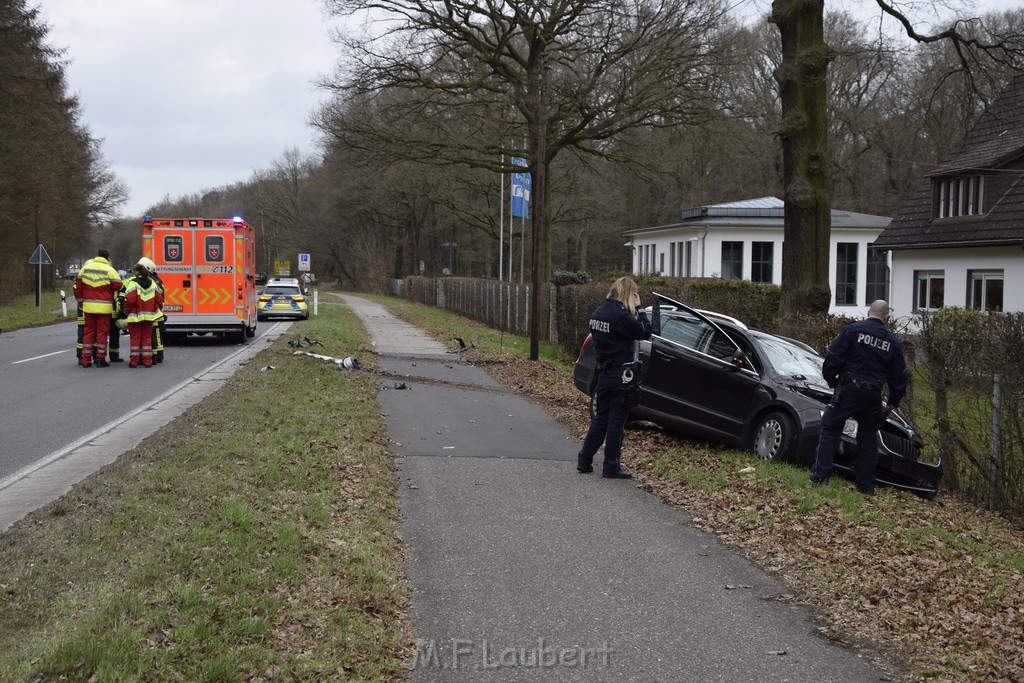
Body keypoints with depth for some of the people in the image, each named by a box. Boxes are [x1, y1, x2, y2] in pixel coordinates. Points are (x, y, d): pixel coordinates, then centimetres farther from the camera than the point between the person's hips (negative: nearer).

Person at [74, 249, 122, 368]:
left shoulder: (85, 269, 9)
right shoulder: (109, 270, -7)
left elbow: (79, 286, 13)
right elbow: (118, 285, -8)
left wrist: (81, 301, 22)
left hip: (88, 307, 4)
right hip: (104, 307, -4)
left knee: (88, 332, 9)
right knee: (102, 332, 2)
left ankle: (86, 360, 8)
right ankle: (100, 359, 2)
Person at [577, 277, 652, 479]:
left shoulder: (598, 312, 8)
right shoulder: (620, 315, -20)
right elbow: (645, 332, -15)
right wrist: (638, 308, -7)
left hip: (604, 373, 8)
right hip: (620, 375, -8)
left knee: (600, 417, 17)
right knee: (617, 421, 1)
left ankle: (584, 460, 19)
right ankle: (611, 467, 7)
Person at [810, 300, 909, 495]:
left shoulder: (853, 329, -3)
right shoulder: (893, 342, 9)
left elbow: (833, 358, -8)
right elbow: (899, 377, 14)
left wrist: (831, 380, 9)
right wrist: (893, 402, 26)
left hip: (848, 391, -3)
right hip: (873, 396, 4)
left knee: (830, 430, 2)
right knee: (868, 438, 14)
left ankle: (820, 477, -5)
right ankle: (866, 486, 16)